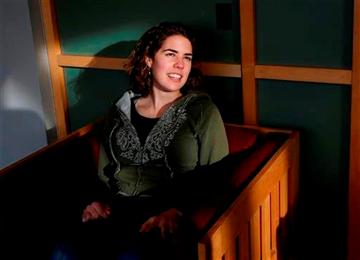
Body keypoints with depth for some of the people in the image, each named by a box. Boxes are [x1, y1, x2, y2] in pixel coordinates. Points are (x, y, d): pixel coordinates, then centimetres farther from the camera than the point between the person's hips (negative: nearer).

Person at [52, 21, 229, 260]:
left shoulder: (202, 111, 6)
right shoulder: (121, 111, 17)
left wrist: (177, 211, -16)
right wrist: (98, 201, 0)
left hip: (169, 223, -3)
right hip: (117, 213, 3)